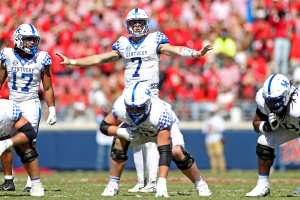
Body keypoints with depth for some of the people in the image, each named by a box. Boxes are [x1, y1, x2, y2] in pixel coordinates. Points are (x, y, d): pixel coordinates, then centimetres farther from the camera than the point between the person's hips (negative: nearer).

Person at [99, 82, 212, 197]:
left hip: (166, 128, -3)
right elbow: (104, 126, -17)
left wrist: (161, 182, -52)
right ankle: (113, 185, -8)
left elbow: (164, 152, -45)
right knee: (120, 141, -24)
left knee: (177, 152, -27)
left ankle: (199, 184, -2)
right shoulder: (120, 107, -35)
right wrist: (120, 132, -39)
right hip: (137, 130, 3)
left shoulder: (160, 114, -44)